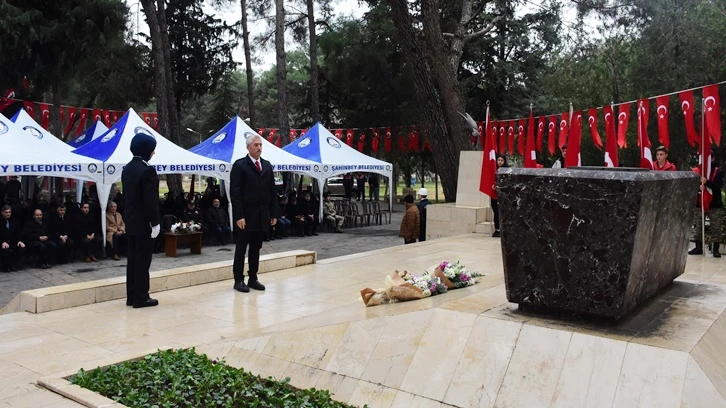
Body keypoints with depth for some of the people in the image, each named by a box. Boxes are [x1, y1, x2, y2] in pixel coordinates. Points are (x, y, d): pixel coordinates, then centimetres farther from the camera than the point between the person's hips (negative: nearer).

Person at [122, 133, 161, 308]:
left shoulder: (127, 168, 10)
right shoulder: (147, 170, -17)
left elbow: (126, 195, 14)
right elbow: (151, 200, -19)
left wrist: (129, 216, 17)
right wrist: (155, 222, -15)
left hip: (131, 222, 9)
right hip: (143, 223, -9)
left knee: (132, 259, 12)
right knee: (142, 260, -2)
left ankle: (131, 296, 18)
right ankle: (141, 298, 4)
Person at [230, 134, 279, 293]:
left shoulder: (267, 165, 11)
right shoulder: (239, 165, -5)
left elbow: (272, 191, 11)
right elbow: (235, 193, -10)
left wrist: (274, 213, 5)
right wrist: (239, 216, -16)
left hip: (262, 216, 5)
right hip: (245, 216, -5)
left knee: (256, 249, 10)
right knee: (241, 249, 4)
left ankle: (253, 279, 18)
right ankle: (239, 280, 11)